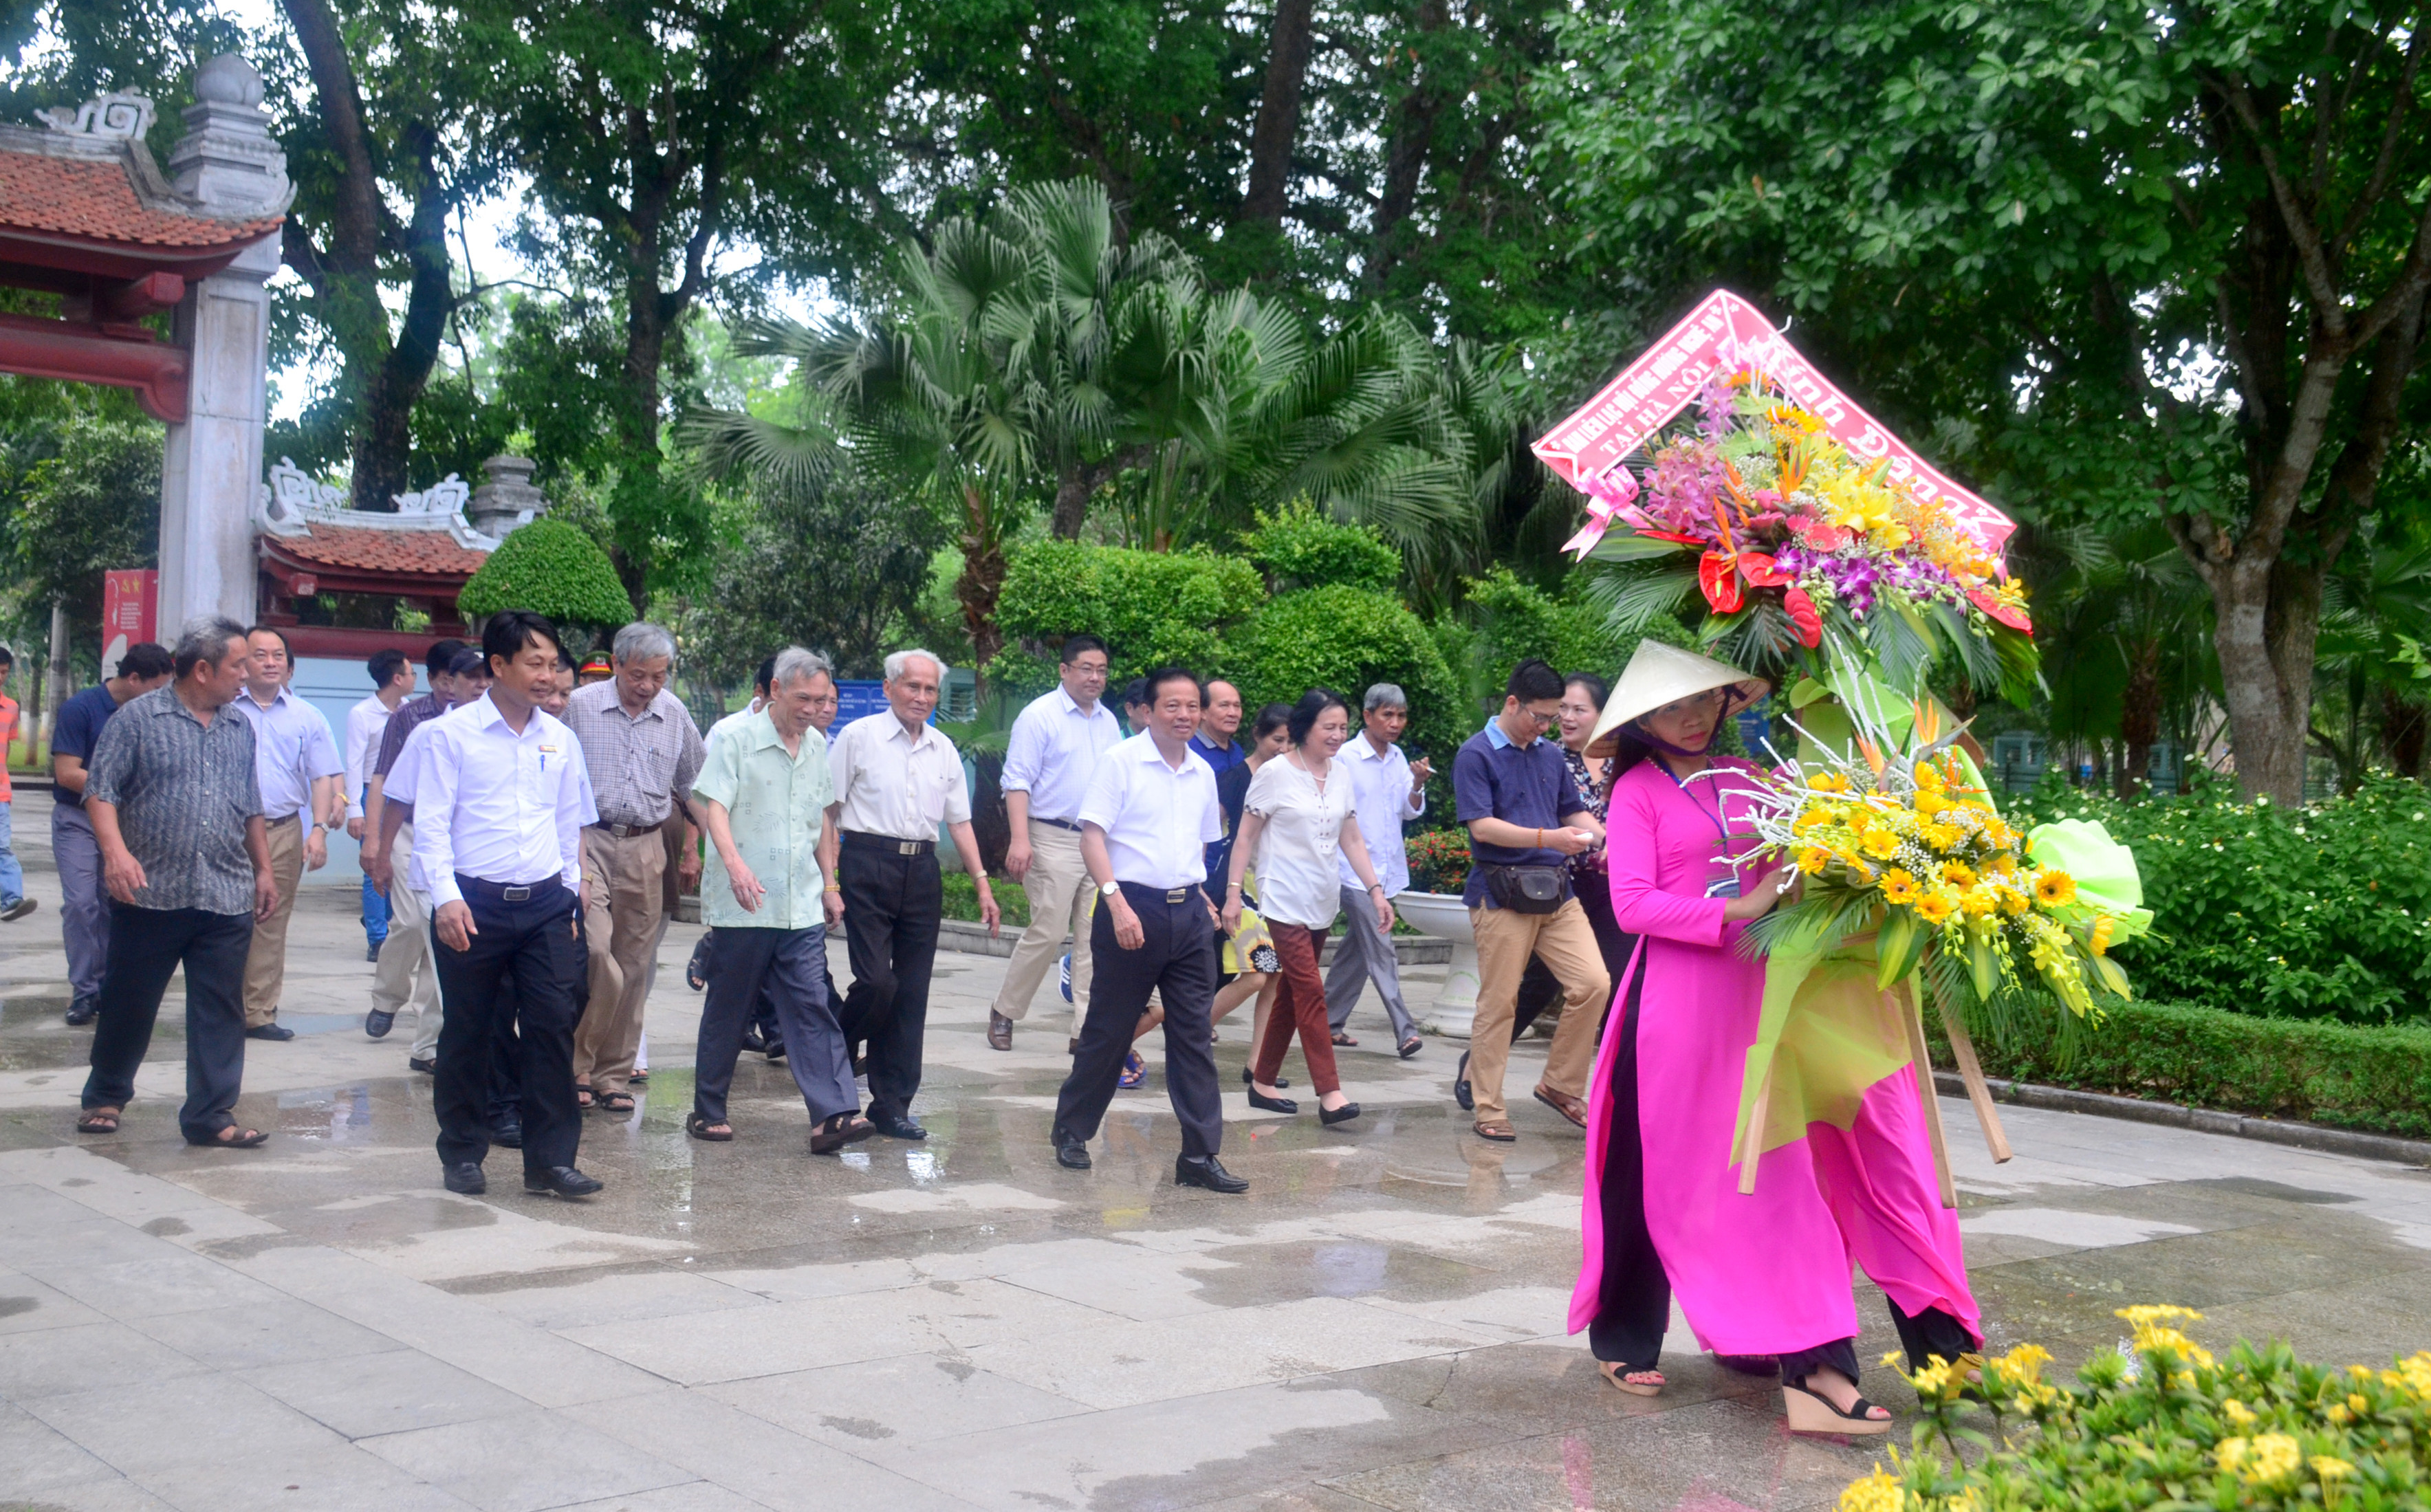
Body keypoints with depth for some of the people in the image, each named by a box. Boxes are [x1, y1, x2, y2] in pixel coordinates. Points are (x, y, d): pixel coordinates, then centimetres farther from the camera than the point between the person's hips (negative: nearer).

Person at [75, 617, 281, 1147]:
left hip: (227, 900, 4)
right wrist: (116, 851, -21)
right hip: (151, 894, -4)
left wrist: (264, 869, 16)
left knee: (220, 1012, 2)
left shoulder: (241, 730, 14)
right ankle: (106, 1097, 28)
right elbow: (100, 790, -7)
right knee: (128, 1003, 9)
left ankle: (211, 1115, 8)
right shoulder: (137, 719, -2)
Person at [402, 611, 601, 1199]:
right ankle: (463, 1154, 21)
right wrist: (445, 896, -16)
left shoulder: (561, 740, 10)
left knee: (553, 1026, -2)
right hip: (474, 904, -3)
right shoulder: (449, 734, -2)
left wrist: (571, 896, 15)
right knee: (468, 1033, 6)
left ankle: (550, 1159, 5)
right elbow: (431, 824, -6)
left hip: (546, 905, 3)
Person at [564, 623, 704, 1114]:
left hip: (646, 847, 3)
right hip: (587, 839, -3)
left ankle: (613, 1075, 15)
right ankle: (577, 1064, -3)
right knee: (594, 950, -18)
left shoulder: (676, 716, 8)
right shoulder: (579, 706, -2)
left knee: (634, 965, 5)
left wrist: (691, 848, 17)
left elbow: (689, 788, 20)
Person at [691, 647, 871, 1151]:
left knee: (813, 1007, -5)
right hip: (743, 904, -4)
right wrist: (735, 863, -31)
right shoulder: (732, 736, -4)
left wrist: (829, 884, 21)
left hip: (802, 907, 4)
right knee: (727, 1011, 7)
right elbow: (714, 806, -14)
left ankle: (833, 1115, -12)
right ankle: (707, 1111, 20)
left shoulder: (817, 745, 13)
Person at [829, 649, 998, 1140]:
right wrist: (828, 883, -8)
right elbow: (828, 813, -1)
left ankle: (892, 1105, 13)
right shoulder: (858, 737, 0)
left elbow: (959, 821, 17)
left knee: (912, 994, 5)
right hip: (868, 865, -5)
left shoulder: (943, 750, 14)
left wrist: (982, 883, 10)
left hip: (922, 872, 5)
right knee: (877, 982, -16)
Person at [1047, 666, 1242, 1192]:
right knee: (1109, 1030, 4)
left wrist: (1199, 892, 12)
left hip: (1189, 912, 5)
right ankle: (1070, 1131, 22)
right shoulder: (1121, 761, -6)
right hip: (1133, 909, -5)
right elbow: (1092, 837, -10)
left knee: (1194, 1036, 3)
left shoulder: (1203, 774, 12)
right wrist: (1116, 901, -19)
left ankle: (1200, 1155, 5)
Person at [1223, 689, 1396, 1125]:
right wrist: (1233, 892, -10)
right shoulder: (1276, 773, -8)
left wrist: (1375, 890, 4)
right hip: (1285, 900, -6)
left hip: (1324, 901, 6)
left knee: (1292, 992, 11)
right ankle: (1329, 1093, -14)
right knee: (1311, 992, -12)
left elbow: (1352, 839, 11)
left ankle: (1263, 1082, 20)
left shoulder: (1340, 775, 8)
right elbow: (1246, 836, -5)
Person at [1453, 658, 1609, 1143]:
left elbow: (1574, 811, 21)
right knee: (1498, 1004, 0)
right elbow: (1482, 827, -14)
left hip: (1555, 890, 6)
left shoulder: (1551, 755, 15)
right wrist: (1548, 838, -21)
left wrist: (1600, 835, -1)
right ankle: (1488, 1110, 10)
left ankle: (1560, 1086, 12)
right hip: (1501, 894, -6)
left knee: (1592, 984, -4)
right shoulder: (1476, 755, -6)